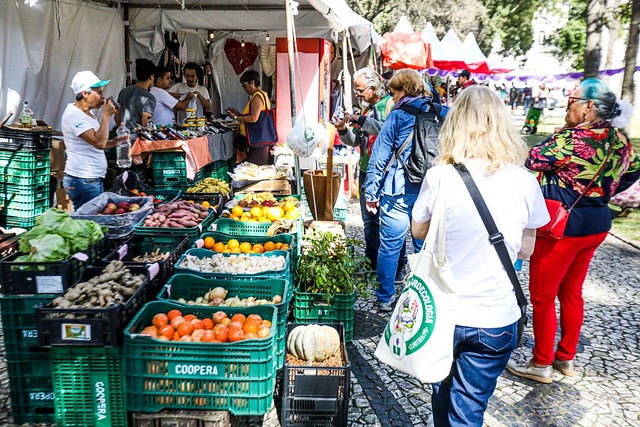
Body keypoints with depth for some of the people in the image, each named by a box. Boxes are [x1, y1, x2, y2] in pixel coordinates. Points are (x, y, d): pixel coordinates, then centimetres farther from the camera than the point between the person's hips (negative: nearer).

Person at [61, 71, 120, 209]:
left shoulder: (87, 113, 17)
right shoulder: (74, 115, -13)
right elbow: (99, 142, -24)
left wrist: (115, 142, 6)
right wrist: (106, 115, -15)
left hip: (94, 179, 9)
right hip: (83, 181, -9)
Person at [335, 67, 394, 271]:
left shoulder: (390, 104, -7)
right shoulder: (367, 109, 16)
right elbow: (355, 141, 17)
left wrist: (362, 121, -21)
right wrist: (343, 130, -2)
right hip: (366, 171, 8)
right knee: (369, 220, 14)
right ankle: (372, 262, 27)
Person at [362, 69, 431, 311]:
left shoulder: (398, 116, -3)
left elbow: (379, 157, -4)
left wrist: (371, 193, 1)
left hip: (398, 193, -4)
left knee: (390, 245, 7)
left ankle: (386, 298, 18)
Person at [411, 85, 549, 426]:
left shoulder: (439, 177, -13)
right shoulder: (524, 182, -9)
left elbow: (418, 231, 3)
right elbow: (526, 247, 3)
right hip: (496, 319, 0)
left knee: (443, 396, 25)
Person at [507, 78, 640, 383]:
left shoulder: (573, 137, -21)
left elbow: (532, 161, -19)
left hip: (563, 226, -8)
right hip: (598, 224, 8)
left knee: (542, 296, 5)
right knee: (571, 292, 20)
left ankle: (541, 364, 18)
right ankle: (566, 358, 33)